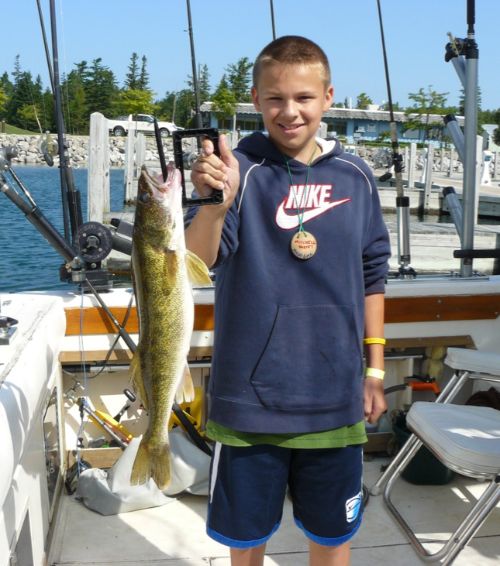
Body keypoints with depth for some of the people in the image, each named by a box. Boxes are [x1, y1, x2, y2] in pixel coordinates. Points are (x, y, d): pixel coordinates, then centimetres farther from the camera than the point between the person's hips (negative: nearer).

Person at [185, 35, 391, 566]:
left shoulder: (354, 177, 0)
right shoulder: (240, 169, -10)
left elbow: (371, 276, 9)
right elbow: (198, 261, -23)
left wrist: (375, 367, 10)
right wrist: (215, 203, -43)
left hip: (335, 398, 3)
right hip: (249, 397, -2)